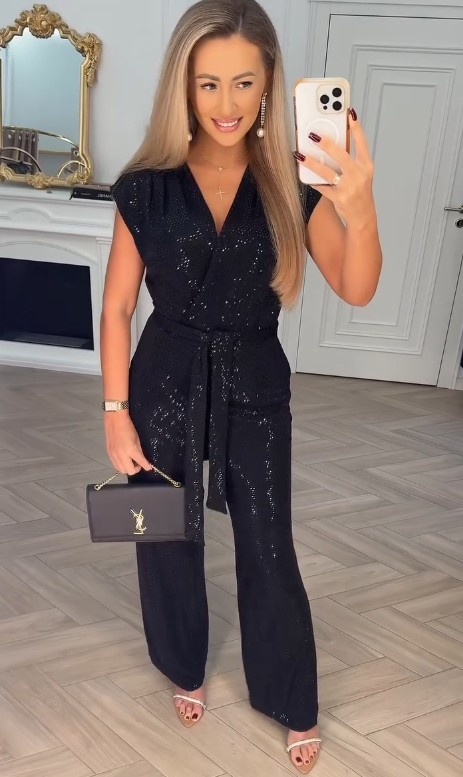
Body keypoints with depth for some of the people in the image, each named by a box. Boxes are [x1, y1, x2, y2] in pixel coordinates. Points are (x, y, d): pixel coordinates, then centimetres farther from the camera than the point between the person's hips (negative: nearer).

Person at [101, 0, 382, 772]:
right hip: (166, 383, 1)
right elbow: (117, 307, -3)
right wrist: (116, 412, -6)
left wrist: (358, 209, -37)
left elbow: (356, 289, -18)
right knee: (169, 540, 16)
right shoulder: (147, 186, -9)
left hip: (254, 388, 0)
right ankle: (185, 670, 44)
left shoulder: (293, 181, -8)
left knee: (269, 552, 9)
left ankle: (294, 706, 32)